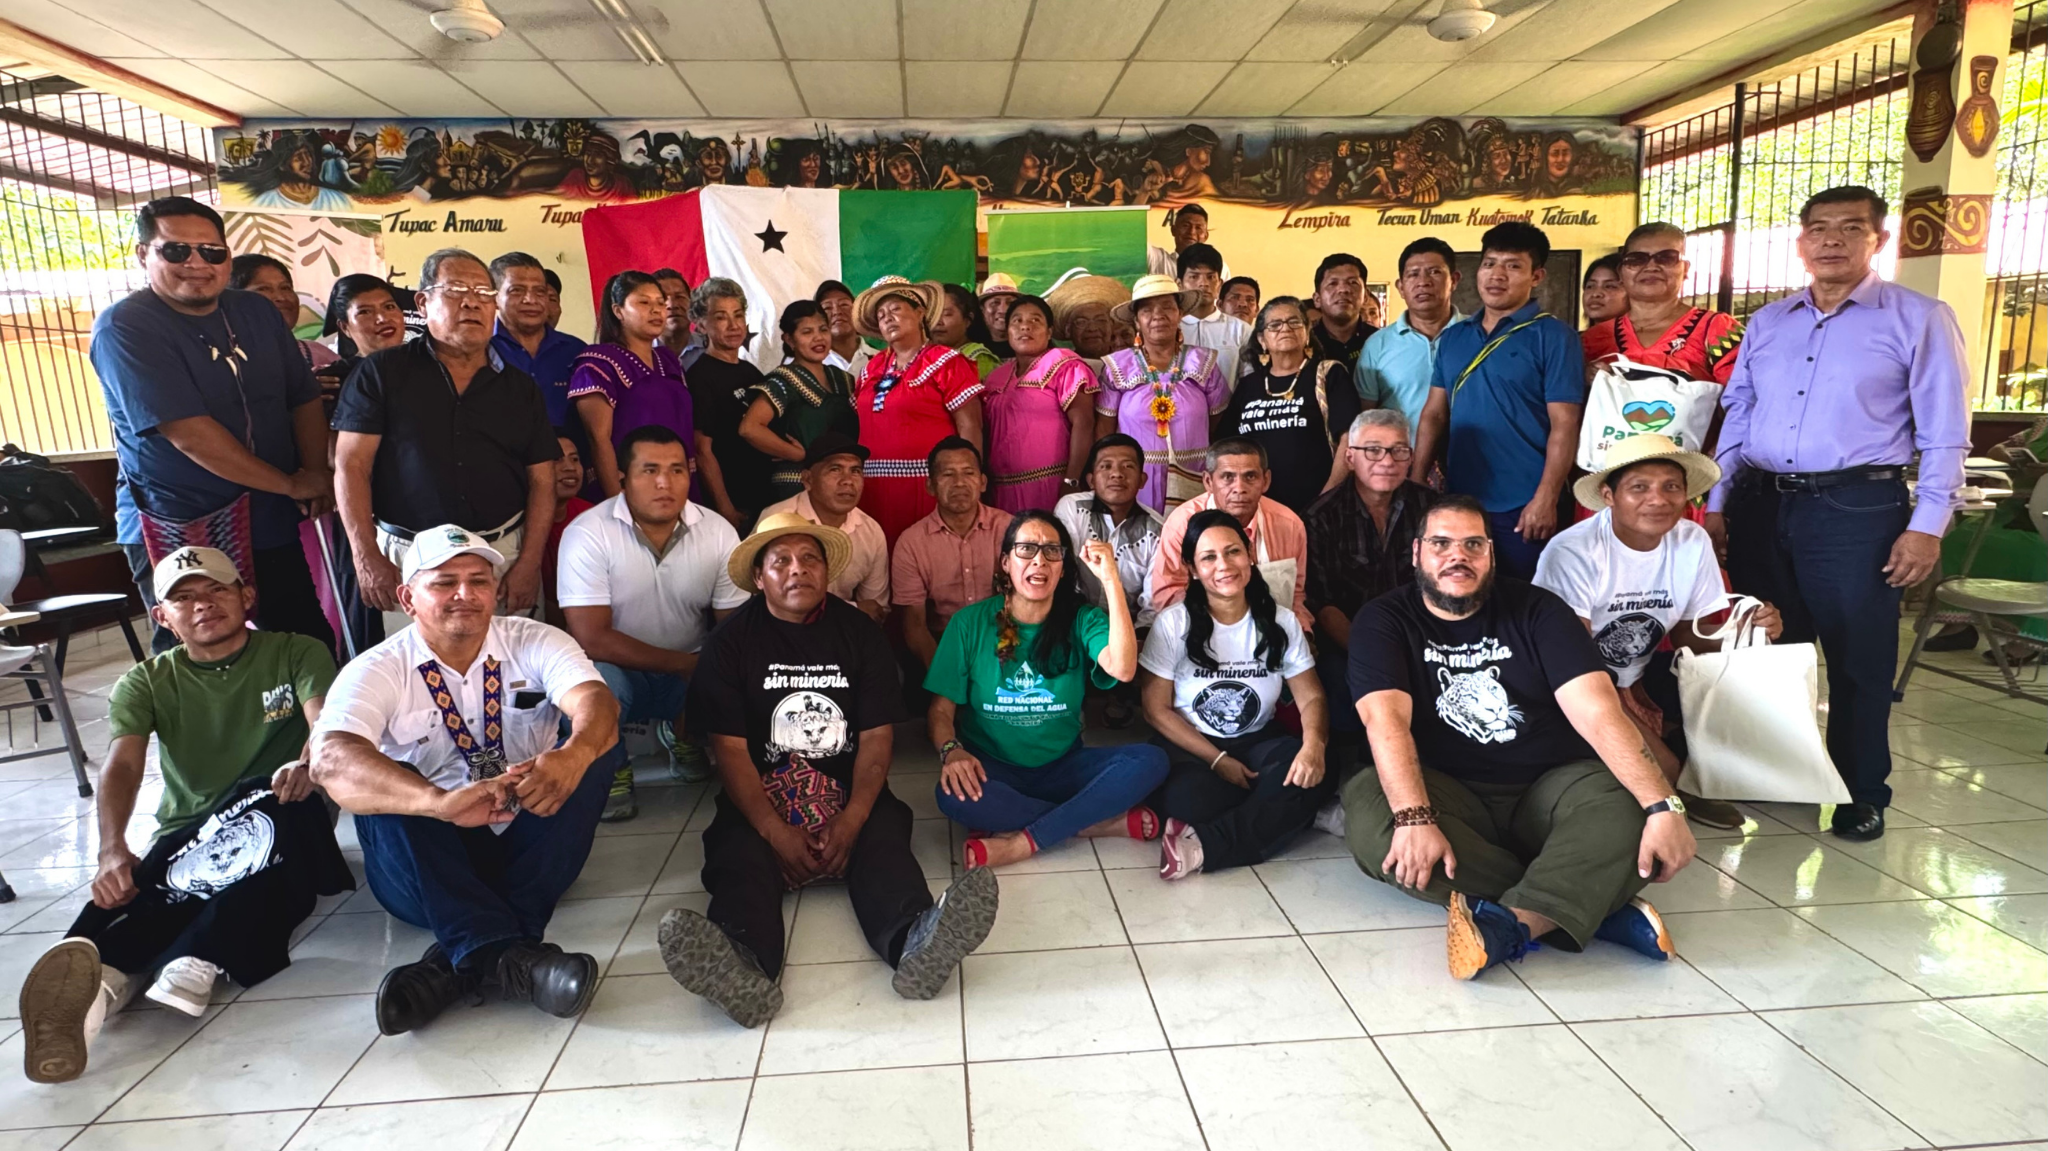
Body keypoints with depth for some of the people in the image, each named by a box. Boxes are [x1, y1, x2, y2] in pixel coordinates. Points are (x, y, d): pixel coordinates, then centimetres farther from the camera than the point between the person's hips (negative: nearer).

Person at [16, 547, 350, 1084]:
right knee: (136, 887, -33)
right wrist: (112, 850, -26)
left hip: (283, 823, -2)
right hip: (186, 837, 2)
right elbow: (122, 765, -5)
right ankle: (99, 977, -59)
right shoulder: (145, 683, 12)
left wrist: (306, 764, -37)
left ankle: (193, 963, -51)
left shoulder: (297, 654, 7)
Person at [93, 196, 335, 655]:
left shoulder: (256, 312, 7)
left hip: (273, 525, 5)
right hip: (179, 534, -5)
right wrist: (292, 484, -13)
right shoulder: (124, 328, -12)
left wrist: (317, 475, -7)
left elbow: (304, 398, 9)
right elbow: (189, 435, -20)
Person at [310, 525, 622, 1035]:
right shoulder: (377, 671, -6)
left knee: (599, 747, -23)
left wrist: (573, 755, -49)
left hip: (529, 847, 1)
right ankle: (502, 952, -40)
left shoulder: (536, 643, -3)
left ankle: (464, 959, -31)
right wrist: (442, 801, -48)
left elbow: (597, 702, -23)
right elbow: (331, 762, -27)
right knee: (381, 791, -27)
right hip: (429, 862, -1)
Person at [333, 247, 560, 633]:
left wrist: (530, 561, -5)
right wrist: (366, 557, -10)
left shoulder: (521, 388, 10)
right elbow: (352, 465, -1)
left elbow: (541, 481, 6)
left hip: (504, 555, 2)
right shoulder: (381, 373, 4)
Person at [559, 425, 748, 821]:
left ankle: (682, 733, 15)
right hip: (620, 670, -3)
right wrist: (682, 663, -23)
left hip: (692, 674, 4)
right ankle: (612, 770, 0)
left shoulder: (719, 533, -8)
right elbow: (592, 639, -22)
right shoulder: (588, 535, -17)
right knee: (596, 680, -36)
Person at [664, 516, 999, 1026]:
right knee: (738, 856, -30)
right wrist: (775, 830, -19)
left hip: (852, 795, 1)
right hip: (758, 800, -1)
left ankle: (915, 942, -55)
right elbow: (729, 747, -5)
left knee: (884, 842, -28)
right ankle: (741, 966, -57)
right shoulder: (731, 641, 3)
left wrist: (852, 819, -16)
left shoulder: (861, 632, 7)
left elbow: (877, 737, 1)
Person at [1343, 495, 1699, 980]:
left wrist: (1663, 805, -25)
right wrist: (1414, 817, -34)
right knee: (1367, 809, -32)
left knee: (1630, 806, -27)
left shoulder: (1536, 611, 2)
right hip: (1450, 793, -1)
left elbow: (1598, 712, -10)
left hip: (1550, 788, 1)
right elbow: (1386, 720, -18)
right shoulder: (1383, 622, -1)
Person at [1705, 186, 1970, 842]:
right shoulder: (1766, 324, 12)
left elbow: (1944, 433, -3)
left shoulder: (1919, 319, -1)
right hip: (1760, 503, 4)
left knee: (1859, 659, 3)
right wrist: (1716, 503, 7)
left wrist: (1927, 525, -10)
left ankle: (1864, 794, 17)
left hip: (1857, 507, -4)